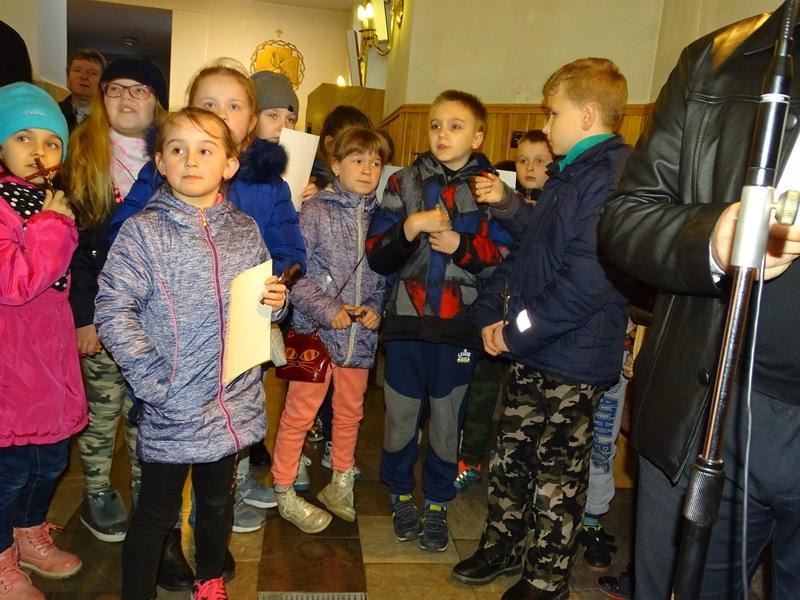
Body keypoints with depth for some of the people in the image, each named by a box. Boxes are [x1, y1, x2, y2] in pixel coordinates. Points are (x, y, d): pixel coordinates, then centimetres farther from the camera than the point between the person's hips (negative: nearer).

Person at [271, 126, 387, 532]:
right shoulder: (316, 212, -7)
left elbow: (387, 276, 12)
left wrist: (377, 308, -5)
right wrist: (327, 310, -19)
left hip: (361, 334, 5)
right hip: (316, 331, -4)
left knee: (350, 413, 18)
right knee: (299, 415, 4)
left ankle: (340, 487, 37)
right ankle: (285, 494, 23)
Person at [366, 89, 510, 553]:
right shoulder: (405, 183, 4)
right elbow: (377, 256, -1)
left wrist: (461, 245, -16)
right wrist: (409, 228, -18)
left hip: (459, 326, -1)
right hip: (407, 320, 1)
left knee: (447, 419, 11)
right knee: (401, 415, 11)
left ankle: (437, 504, 31)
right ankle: (401, 494, 35)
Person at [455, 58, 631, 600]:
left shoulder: (615, 178, -18)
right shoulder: (570, 176, 13)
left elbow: (588, 279, -27)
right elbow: (527, 254, 15)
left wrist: (520, 330, -18)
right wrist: (491, 313, 3)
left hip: (573, 361, -9)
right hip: (533, 352, 9)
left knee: (558, 473, 8)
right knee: (511, 453, 19)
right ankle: (504, 545, 39)